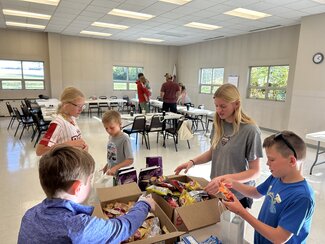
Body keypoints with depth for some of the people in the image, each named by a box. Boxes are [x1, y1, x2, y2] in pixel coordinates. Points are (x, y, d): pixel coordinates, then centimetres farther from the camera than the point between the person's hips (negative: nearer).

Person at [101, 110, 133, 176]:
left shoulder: (125, 139, -18)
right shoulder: (111, 137, 3)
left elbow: (130, 160, -21)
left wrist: (115, 168, -28)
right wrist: (106, 167, 9)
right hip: (110, 173, 6)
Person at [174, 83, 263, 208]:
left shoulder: (250, 130, -21)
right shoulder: (218, 124, -5)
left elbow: (255, 171, -17)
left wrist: (225, 179, -29)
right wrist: (192, 161, -6)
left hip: (238, 195, -5)